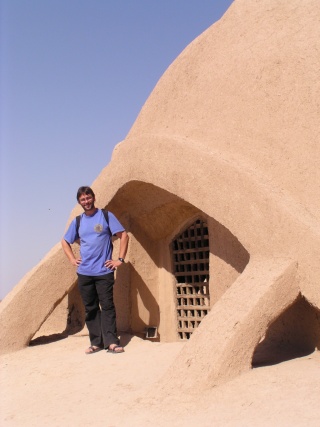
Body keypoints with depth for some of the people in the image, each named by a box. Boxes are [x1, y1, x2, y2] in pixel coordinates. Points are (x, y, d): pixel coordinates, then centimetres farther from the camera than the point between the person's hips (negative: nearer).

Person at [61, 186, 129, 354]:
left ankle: (111, 342, -3)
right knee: (90, 308, 7)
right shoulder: (77, 221, 10)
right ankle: (96, 342, 13)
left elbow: (124, 236, -2)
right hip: (84, 272, 4)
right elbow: (65, 242, 22)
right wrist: (72, 259, 9)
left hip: (104, 271, -4)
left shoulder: (106, 216, 0)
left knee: (107, 306, -5)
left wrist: (120, 260, -7)